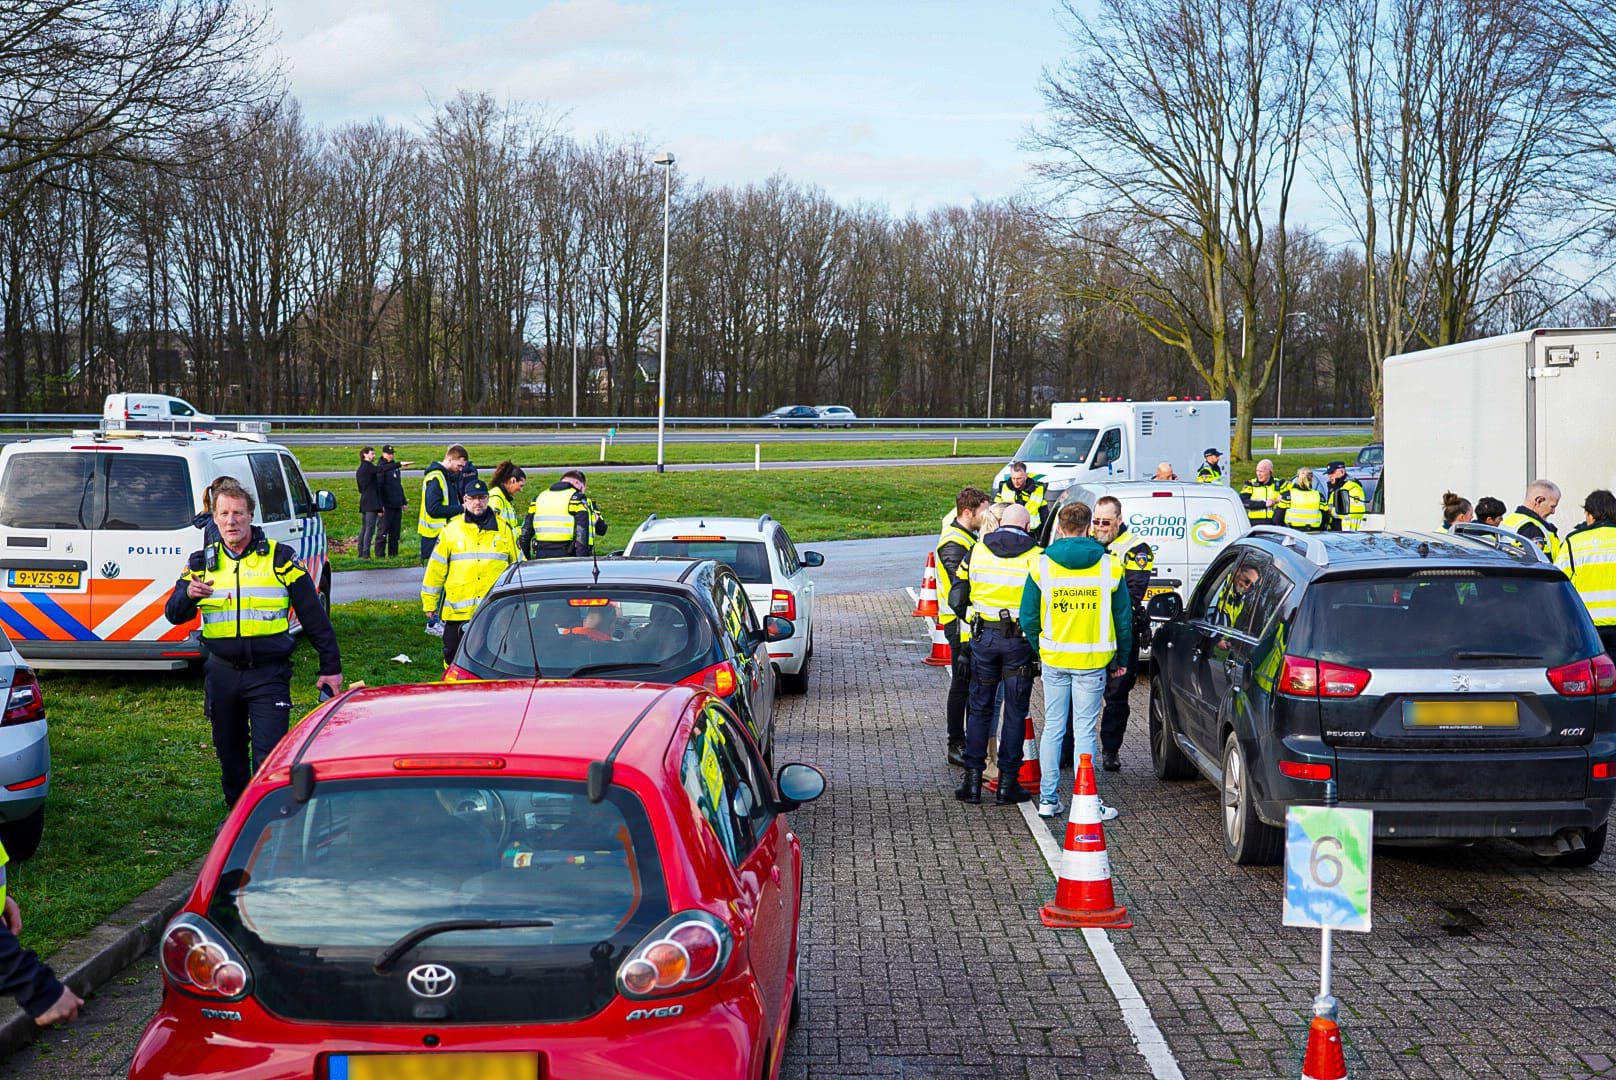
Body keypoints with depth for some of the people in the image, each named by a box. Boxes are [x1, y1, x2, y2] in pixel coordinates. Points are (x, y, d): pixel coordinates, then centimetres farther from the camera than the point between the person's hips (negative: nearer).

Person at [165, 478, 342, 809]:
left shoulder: (279, 558, -2)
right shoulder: (202, 563, 7)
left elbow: (314, 617, 1)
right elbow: (173, 614, 1)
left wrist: (330, 666, 0)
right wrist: (188, 595, -22)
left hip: (268, 673, -4)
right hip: (221, 674, 4)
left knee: (270, 757, -10)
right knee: (229, 753, 16)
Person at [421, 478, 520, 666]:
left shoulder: (503, 529, 8)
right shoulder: (451, 531, 5)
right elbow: (436, 569, 8)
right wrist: (429, 603, 6)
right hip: (458, 612, 0)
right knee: (454, 658, 6)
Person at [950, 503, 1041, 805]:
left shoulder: (977, 551, 3)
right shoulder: (1036, 556, -5)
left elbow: (957, 597, 6)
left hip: (983, 636, 2)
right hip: (1020, 640, -2)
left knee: (979, 709, 11)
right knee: (1015, 712, 6)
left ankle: (973, 780, 10)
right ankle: (1007, 783, 8)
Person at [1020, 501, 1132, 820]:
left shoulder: (1042, 565, -3)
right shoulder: (1110, 565, -4)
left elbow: (1028, 617, -1)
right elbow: (1123, 616, 2)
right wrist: (1121, 658, 13)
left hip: (1053, 659, 1)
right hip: (1093, 661, -1)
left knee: (1052, 727, 11)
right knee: (1085, 730, 3)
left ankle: (1048, 798, 15)